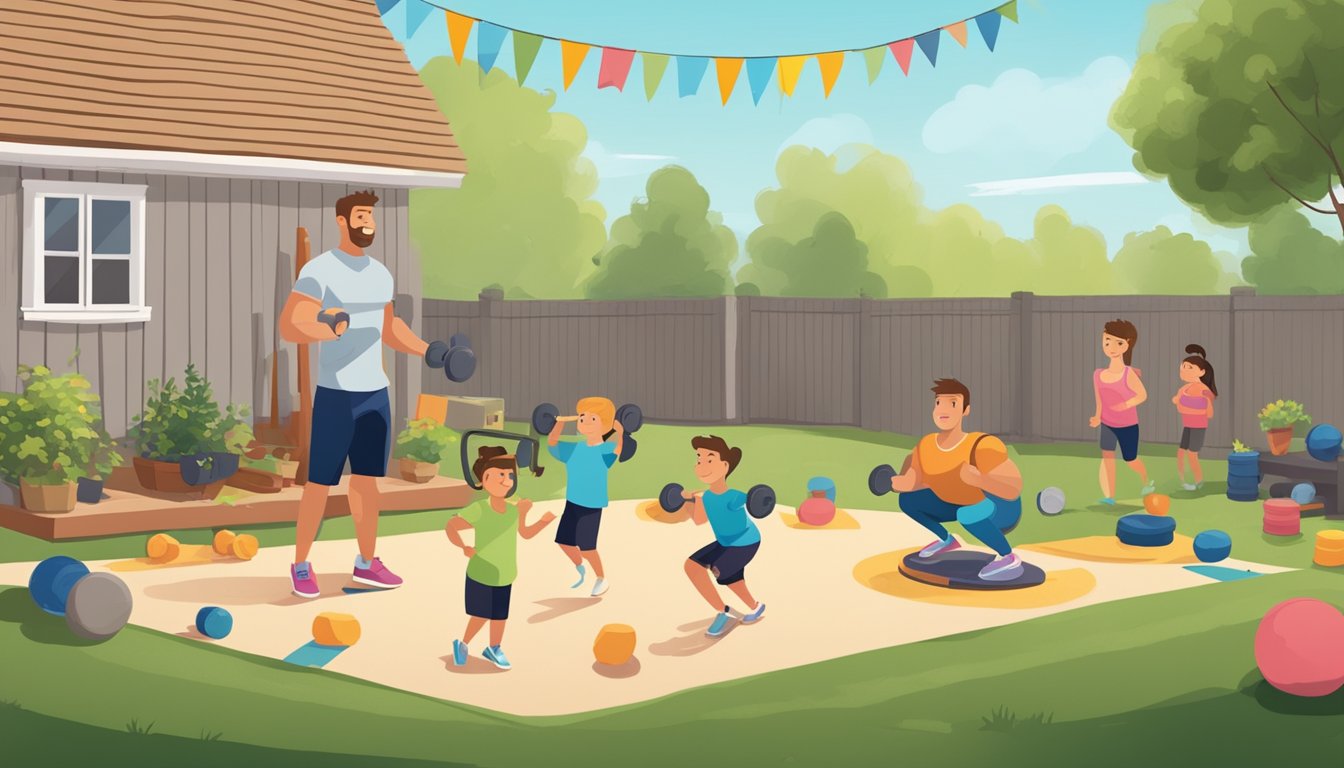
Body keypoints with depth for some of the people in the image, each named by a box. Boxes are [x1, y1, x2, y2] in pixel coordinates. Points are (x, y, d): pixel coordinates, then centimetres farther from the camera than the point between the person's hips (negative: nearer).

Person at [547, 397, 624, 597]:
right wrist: (560, 422, -9)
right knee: (564, 541, 14)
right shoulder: (575, 448, 4)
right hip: (572, 503, 7)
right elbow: (552, 443, 7)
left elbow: (619, 448, -35)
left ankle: (602, 579, 18)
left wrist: (620, 433, -55)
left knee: (586, 547, -5)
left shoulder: (605, 449, -15)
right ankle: (580, 569, 41)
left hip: (592, 506, -7)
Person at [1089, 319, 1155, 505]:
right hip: (1107, 425, 3)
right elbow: (1099, 402, -1)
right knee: (1106, 458, -12)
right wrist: (1097, 418, -16)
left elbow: (1143, 395, -16)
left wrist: (1126, 405, -30)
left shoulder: (1129, 374, -21)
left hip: (1128, 425, -3)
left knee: (1130, 459, 12)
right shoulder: (1098, 375, -5)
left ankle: (1145, 480, 44)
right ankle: (1109, 497, -15)